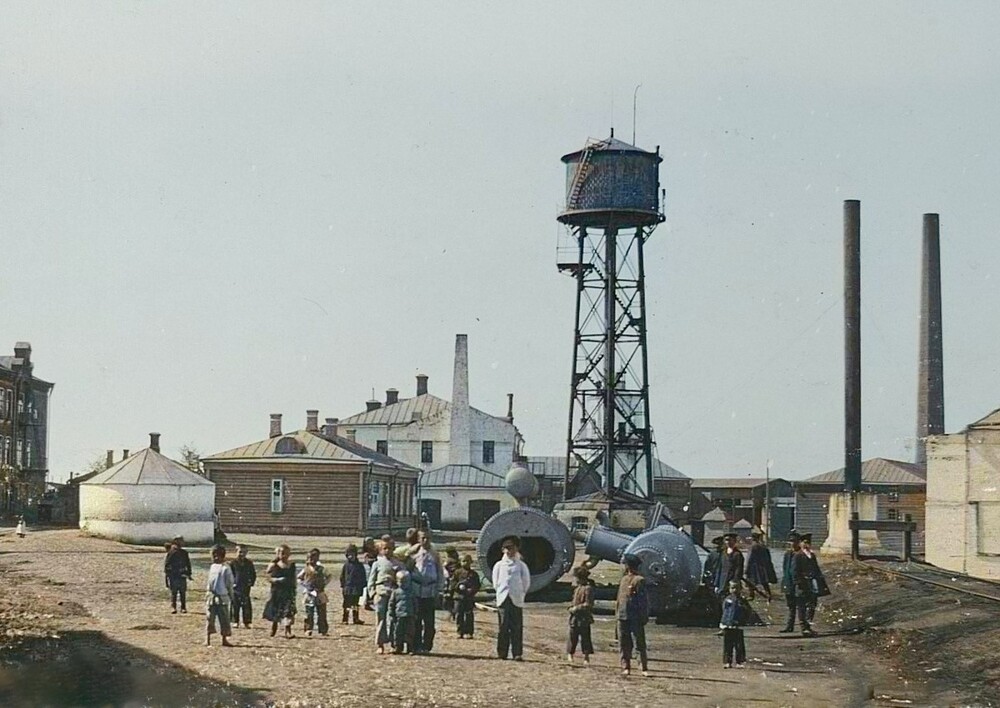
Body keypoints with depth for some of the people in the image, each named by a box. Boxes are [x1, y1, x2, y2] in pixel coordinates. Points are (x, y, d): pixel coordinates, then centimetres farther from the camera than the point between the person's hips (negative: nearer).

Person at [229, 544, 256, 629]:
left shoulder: (249, 563, 6)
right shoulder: (233, 563, -2)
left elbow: (253, 574, 13)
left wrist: (251, 582, 2)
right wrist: (231, 583, -7)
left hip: (246, 587, 1)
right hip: (235, 587, -1)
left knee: (246, 606, 0)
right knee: (235, 605, 4)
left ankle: (246, 622, 6)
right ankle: (235, 621, 14)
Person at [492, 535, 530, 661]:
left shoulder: (521, 565, 5)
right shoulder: (499, 565, 9)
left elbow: (526, 584, 9)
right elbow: (495, 583, 14)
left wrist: (519, 594, 9)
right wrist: (502, 594, 10)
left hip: (516, 600, -1)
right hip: (503, 599, 1)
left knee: (517, 627, -5)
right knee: (503, 627, -1)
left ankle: (517, 653, -5)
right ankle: (502, 652, 3)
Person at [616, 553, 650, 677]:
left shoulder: (639, 580, -8)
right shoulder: (623, 579, 15)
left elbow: (643, 600, -10)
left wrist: (644, 617, -14)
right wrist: (617, 613, 13)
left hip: (635, 619, -7)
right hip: (622, 616, 7)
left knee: (639, 643, -3)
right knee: (624, 645, 8)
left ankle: (644, 668, 1)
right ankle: (626, 667, 14)